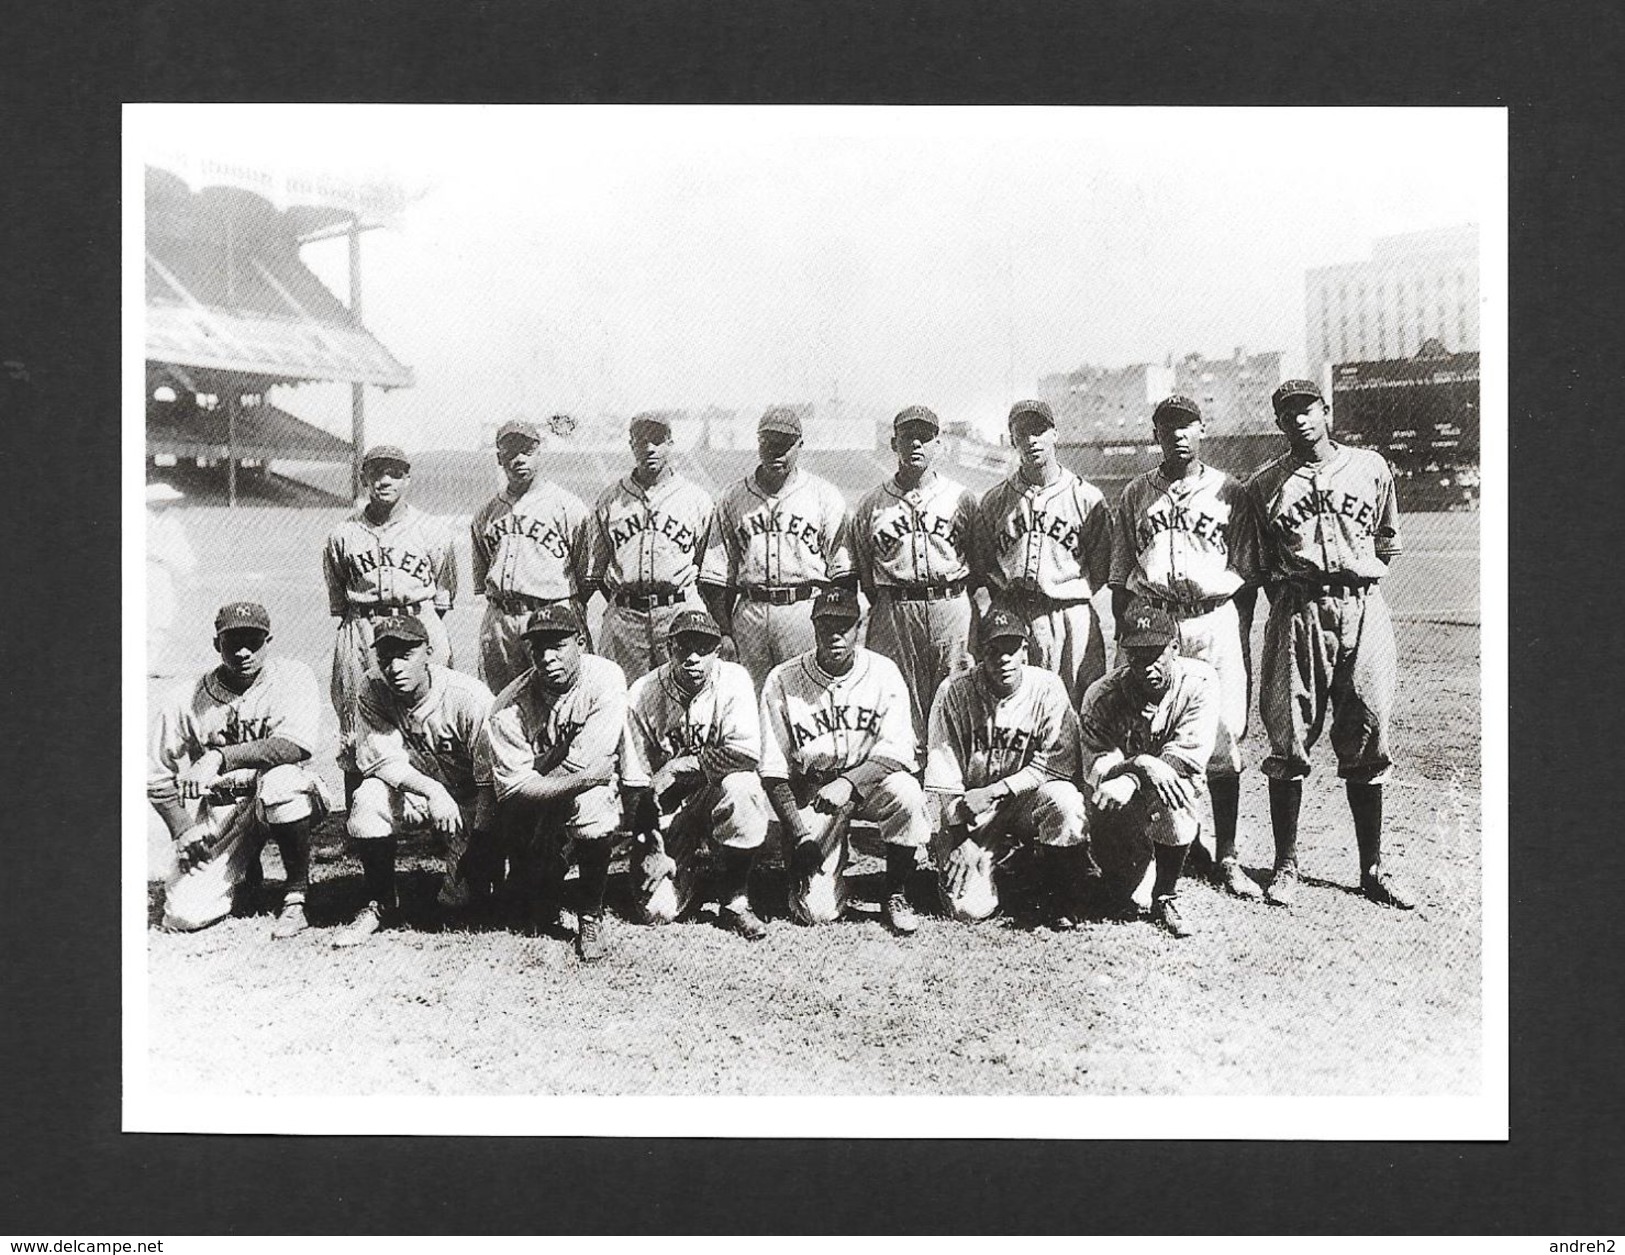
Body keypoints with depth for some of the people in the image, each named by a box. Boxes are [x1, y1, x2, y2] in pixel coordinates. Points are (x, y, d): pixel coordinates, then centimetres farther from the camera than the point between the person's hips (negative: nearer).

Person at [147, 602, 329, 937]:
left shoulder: (293, 677, -8)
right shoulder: (186, 704, -3)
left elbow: (297, 744, -26)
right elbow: (157, 777, 7)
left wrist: (220, 757, -34)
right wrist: (183, 832, -6)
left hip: (283, 801, -2)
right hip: (219, 808, 3)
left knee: (280, 780, -38)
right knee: (186, 915, -13)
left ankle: (296, 896, -18)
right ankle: (244, 867, 24)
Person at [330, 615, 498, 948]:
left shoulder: (469, 697, -24)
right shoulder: (373, 691, -13)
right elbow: (382, 760, -17)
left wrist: (477, 839, -31)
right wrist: (432, 791, -35)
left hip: (469, 799, -2)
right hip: (414, 795, 2)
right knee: (369, 798, -26)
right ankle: (380, 905, -9)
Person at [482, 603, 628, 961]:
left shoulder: (605, 679, -17)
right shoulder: (510, 707, -15)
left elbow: (582, 762, -24)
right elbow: (513, 787, -21)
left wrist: (537, 780, -17)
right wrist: (585, 777, -27)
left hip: (591, 795, -1)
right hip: (529, 813, 1)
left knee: (591, 802, -32)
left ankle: (590, 918, -11)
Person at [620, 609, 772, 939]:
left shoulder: (733, 680, -13)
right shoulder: (642, 695, -10)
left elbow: (748, 753, -27)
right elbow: (633, 785, -6)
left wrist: (680, 766, -22)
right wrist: (650, 848, -12)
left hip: (718, 795, 0)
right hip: (667, 807, 1)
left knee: (742, 786, -36)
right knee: (657, 910, -15)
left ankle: (735, 899, -16)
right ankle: (687, 870, 23)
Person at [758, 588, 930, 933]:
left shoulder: (883, 672, -7)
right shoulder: (782, 681, -9)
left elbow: (897, 752, -14)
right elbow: (773, 771, -7)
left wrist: (849, 783, -31)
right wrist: (798, 836, -16)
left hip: (868, 784, 1)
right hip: (810, 794, -1)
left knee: (905, 791, -35)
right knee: (817, 910, -18)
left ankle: (897, 893, -10)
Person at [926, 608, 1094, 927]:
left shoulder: (1047, 688, -6)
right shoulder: (954, 694, -7)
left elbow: (1057, 765, -13)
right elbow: (941, 782, -6)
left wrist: (994, 790, -22)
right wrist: (953, 843, -15)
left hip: (1027, 799, 1)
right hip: (972, 813, -1)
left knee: (1065, 799, -33)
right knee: (969, 907, -19)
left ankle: (1061, 900, -8)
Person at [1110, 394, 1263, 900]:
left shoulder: (1228, 492, 8)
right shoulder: (1135, 493, 13)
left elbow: (1246, 578, 8)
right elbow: (1120, 577, 14)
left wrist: (1242, 647, 3)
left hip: (1214, 620, -1)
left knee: (1222, 744, -1)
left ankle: (1226, 858, 8)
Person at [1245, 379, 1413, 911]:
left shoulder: (1371, 467, 11)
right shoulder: (1264, 484, 7)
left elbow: (1388, 542, 18)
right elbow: (1260, 565, 9)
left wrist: (1356, 579, 8)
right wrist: (1288, 601, 1)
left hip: (1362, 609, 1)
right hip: (1296, 612, -1)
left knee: (1365, 743, 5)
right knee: (1288, 742, -1)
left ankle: (1372, 869, 13)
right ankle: (1285, 865, 9)